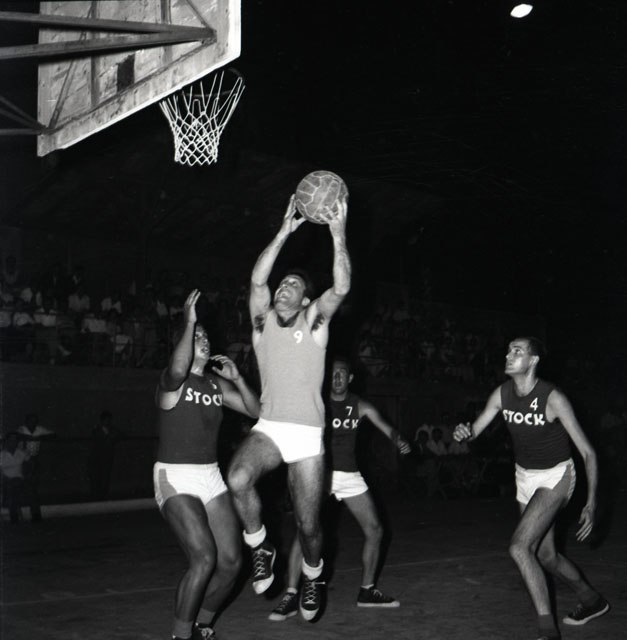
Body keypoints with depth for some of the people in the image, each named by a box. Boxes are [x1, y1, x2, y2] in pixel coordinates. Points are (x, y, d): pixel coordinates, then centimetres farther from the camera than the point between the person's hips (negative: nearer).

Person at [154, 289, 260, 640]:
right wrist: (189, 322, -28)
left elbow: (256, 410, 11)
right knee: (204, 558, -21)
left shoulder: (217, 383, 12)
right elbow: (178, 370, -34)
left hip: (211, 476, 7)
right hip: (175, 478, -6)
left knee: (231, 562, 1)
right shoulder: (172, 379, -8)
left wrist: (237, 378, -2)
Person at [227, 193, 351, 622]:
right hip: (269, 428, 1)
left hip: (307, 434, -1)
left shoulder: (314, 322, 6)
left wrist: (339, 235, -19)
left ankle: (313, 576, 33)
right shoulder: (263, 322, 10)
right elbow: (257, 279, -8)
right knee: (239, 479, -31)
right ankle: (260, 547, -5)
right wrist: (285, 232, -12)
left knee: (308, 524, 1)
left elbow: (342, 287, -12)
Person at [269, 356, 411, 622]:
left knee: (374, 530, 4)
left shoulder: (360, 406, 2)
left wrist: (399, 440, -26)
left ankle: (367, 590, 21)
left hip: (349, 474, 4)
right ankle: (291, 596, -13)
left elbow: (386, 427, -4)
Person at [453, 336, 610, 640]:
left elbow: (588, 453, -21)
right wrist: (463, 431, -26)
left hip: (555, 477, -7)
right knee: (545, 555, 16)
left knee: (519, 547, -20)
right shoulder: (502, 394, -9)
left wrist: (591, 504, -26)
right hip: (525, 477, 7)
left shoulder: (553, 399, -25)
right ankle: (592, 600, 41)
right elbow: (475, 429, 0)